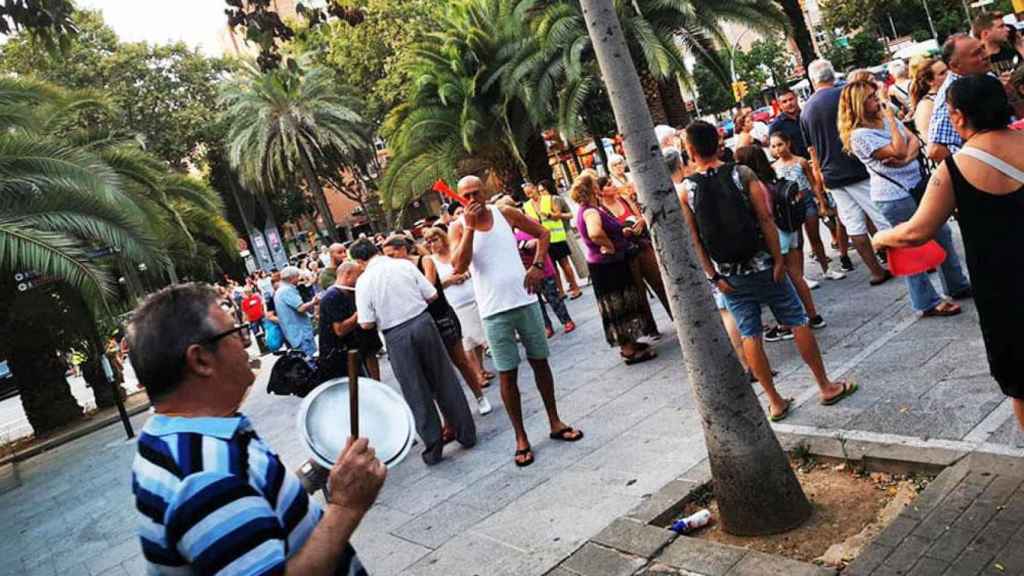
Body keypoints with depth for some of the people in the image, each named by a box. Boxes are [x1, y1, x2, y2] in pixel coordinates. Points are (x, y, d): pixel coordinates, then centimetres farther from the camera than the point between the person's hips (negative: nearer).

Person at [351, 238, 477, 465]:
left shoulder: (363, 281, -7)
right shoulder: (404, 264, -1)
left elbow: (366, 323, -8)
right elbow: (432, 295, 1)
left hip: (396, 336, -2)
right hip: (423, 322, 2)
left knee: (416, 393, 9)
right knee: (445, 381, 13)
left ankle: (433, 447, 16)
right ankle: (466, 434, 21)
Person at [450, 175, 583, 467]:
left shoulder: (505, 214, 2)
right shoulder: (458, 228, -2)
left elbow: (543, 233, 11)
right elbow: (459, 266, -18)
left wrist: (537, 266, -3)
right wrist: (470, 226, -20)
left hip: (525, 301, 2)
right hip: (494, 311, -2)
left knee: (540, 362, 11)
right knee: (507, 375, 2)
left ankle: (555, 422, 27)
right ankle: (521, 437, 13)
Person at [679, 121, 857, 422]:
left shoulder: (685, 190, -6)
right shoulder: (742, 173, -7)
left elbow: (693, 238, -7)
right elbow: (765, 219, -11)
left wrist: (712, 276, -2)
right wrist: (778, 260, -7)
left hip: (729, 275, 1)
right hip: (762, 264, -1)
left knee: (750, 335, 9)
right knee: (797, 321, 11)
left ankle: (775, 402, 16)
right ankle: (826, 386, 20)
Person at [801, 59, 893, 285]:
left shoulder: (805, 111, 9)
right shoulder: (843, 94, -7)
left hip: (832, 177, 5)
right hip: (857, 170, -5)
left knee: (854, 227, 7)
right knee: (885, 219, 2)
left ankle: (877, 272, 14)